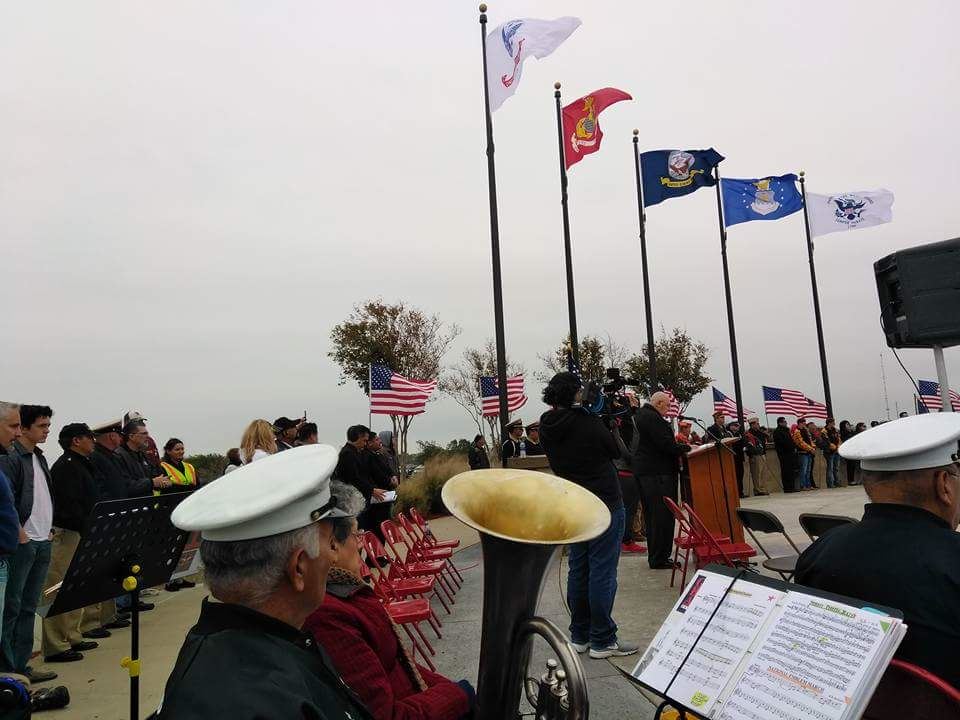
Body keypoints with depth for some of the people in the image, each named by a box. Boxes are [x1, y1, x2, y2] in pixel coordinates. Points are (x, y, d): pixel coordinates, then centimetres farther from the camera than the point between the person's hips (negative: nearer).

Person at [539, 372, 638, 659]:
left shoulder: (547, 428, 0)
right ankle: (602, 641, 6)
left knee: (578, 570, 13)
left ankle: (579, 636, 22)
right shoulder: (588, 422, -17)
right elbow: (616, 451, -3)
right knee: (603, 572, -1)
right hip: (604, 504, -7)